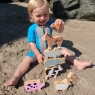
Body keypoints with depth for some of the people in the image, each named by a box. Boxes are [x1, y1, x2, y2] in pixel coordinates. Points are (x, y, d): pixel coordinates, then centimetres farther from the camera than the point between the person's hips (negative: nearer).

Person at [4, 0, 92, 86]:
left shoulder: (50, 23, -8)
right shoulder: (32, 28, -15)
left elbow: (60, 31, -18)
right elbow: (31, 43, -13)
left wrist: (61, 24, -43)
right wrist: (38, 54, -23)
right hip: (38, 51, -3)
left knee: (64, 50, -6)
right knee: (27, 59, -24)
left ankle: (78, 64, -5)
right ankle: (16, 77, -32)